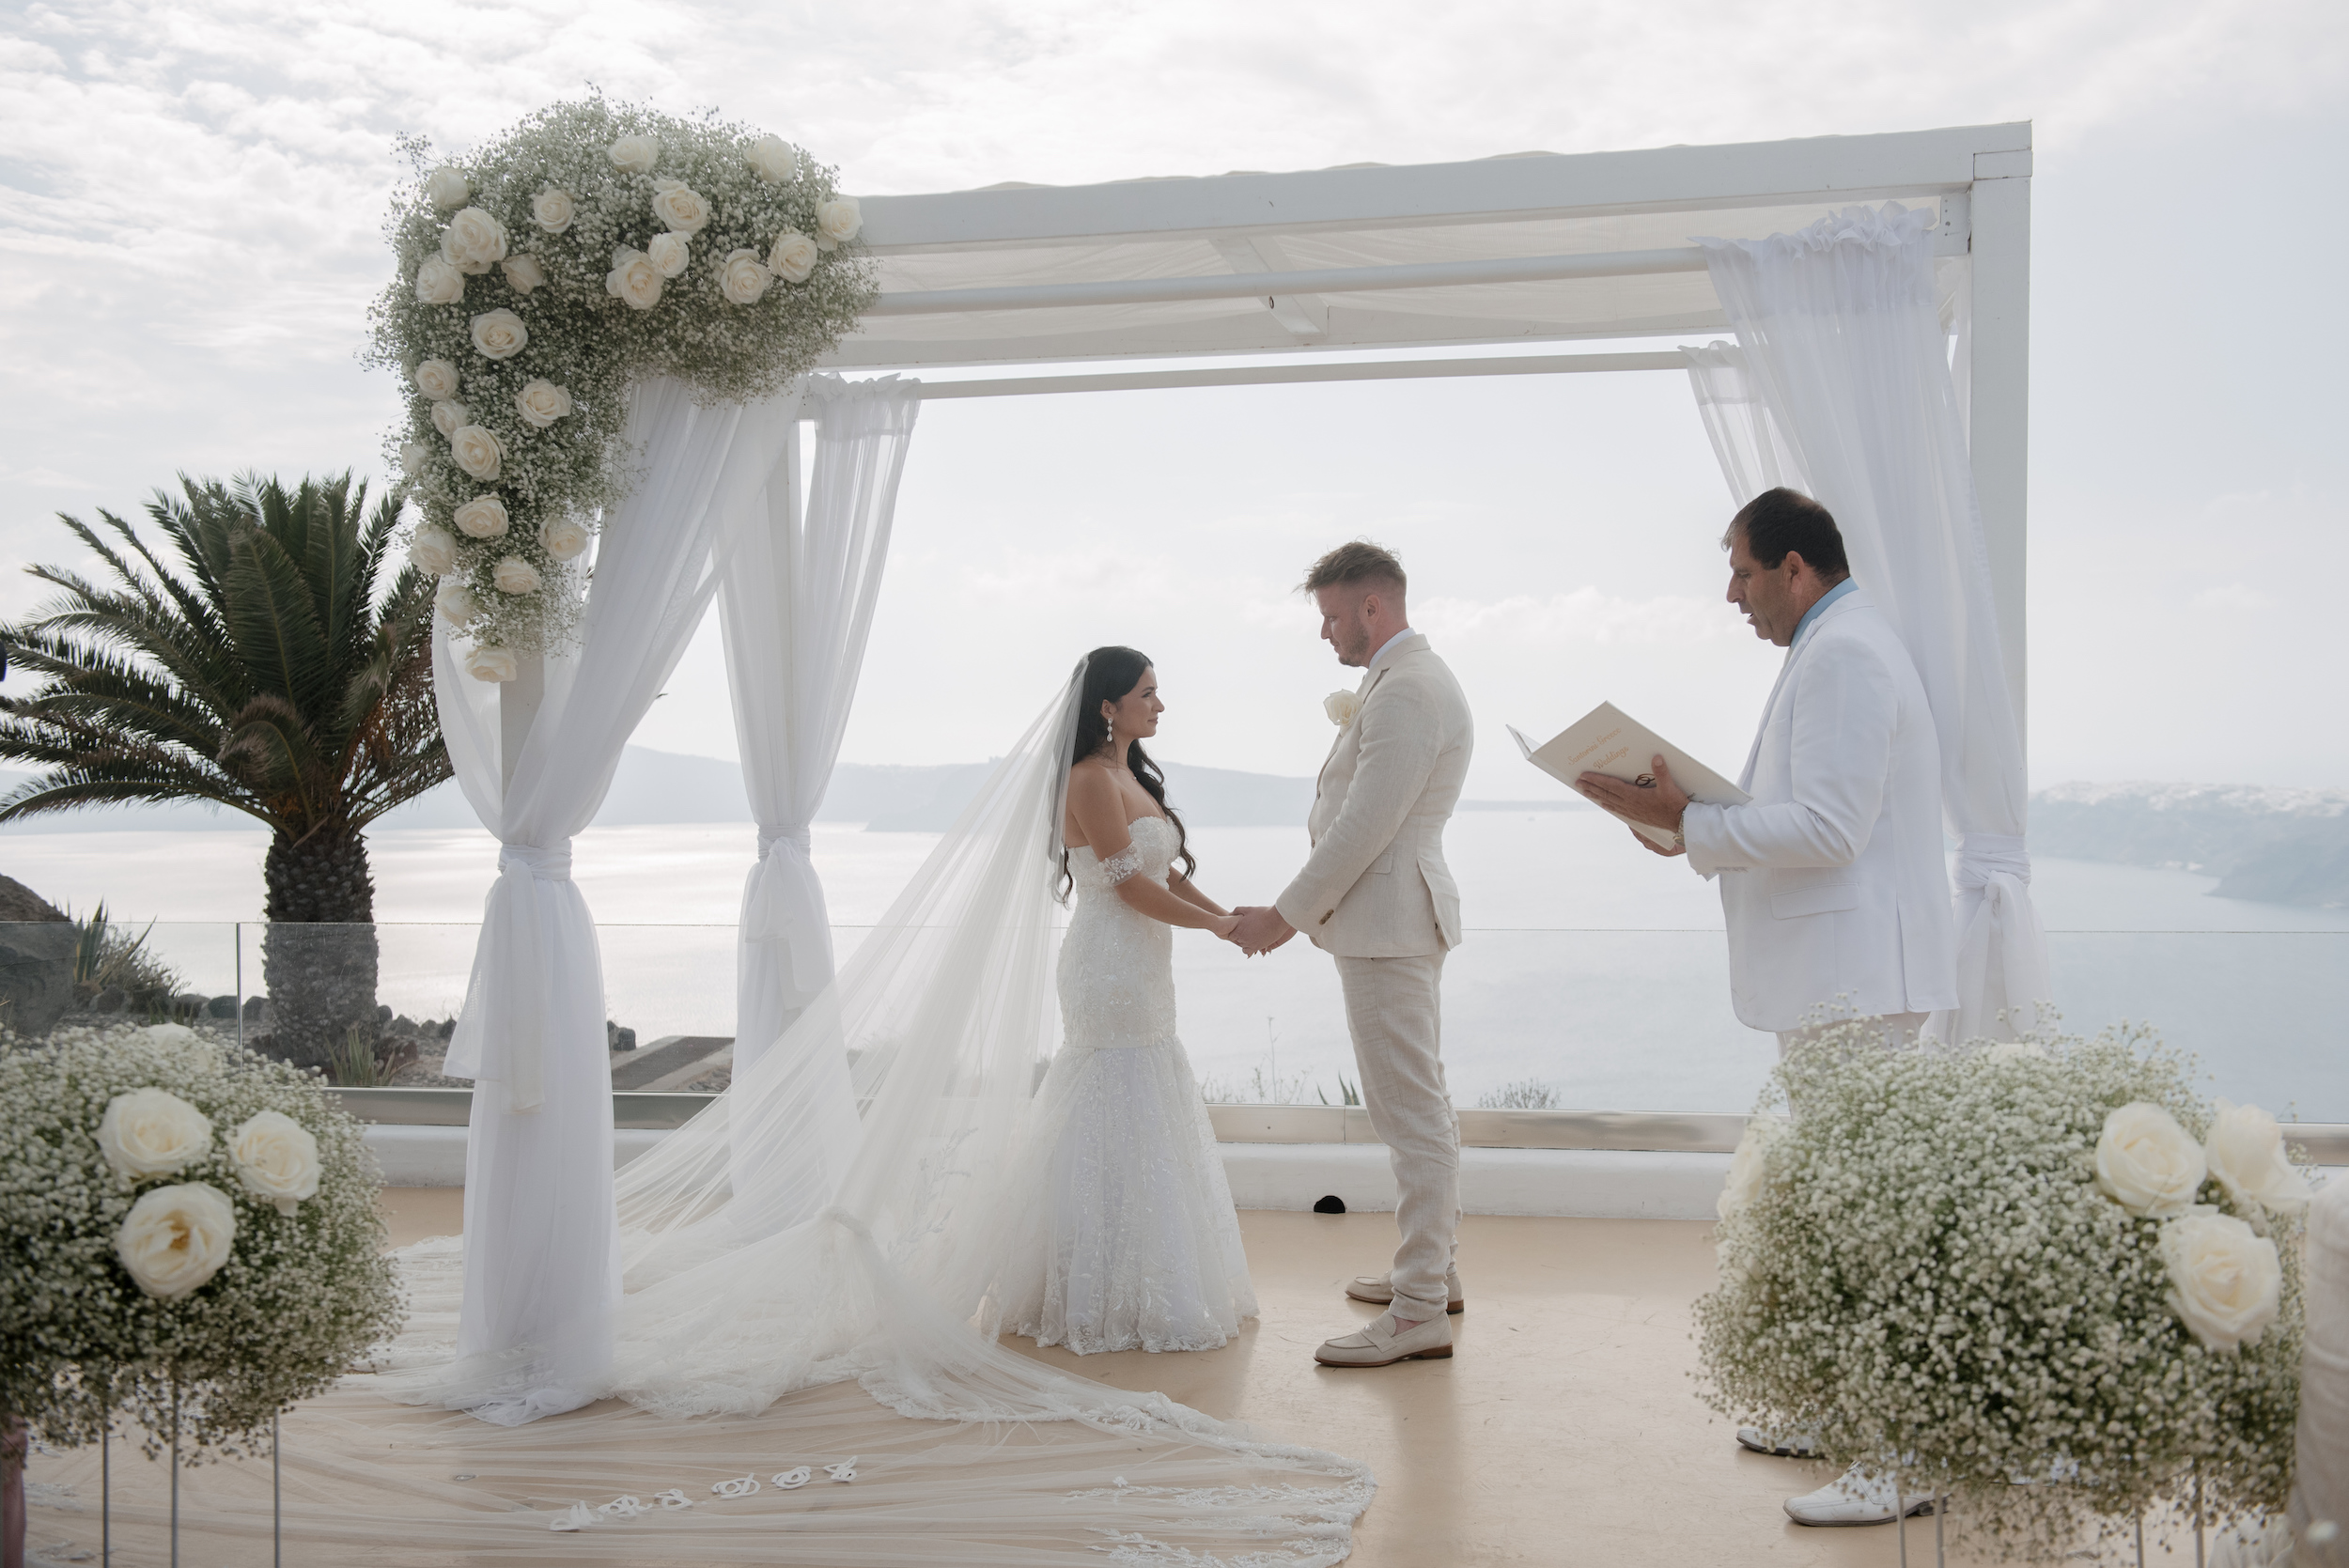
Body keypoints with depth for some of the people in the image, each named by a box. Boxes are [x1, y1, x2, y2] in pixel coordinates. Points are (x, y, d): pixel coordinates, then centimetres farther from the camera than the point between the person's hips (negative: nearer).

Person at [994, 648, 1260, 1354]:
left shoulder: (1132, 777, 15)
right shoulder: (1091, 780, -15)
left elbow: (1168, 872, 15)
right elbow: (1129, 883, -18)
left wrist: (1230, 914, 3)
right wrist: (1214, 923, -11)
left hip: (1142, 970, 10)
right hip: (1110, 969, -10)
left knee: (1149, 1128, 14)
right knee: (1117, 1129, -4)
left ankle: (1149, 1288, 25)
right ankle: (1106, 1302, 5)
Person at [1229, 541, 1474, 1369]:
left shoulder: (1404, 692, -19)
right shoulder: (1408, 681, 17)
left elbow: (1365, 827, -22)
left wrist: (1286, 914, -15)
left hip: (1388, 927, -11)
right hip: (1397, 924, 11)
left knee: (1412, 1115, -8)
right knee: (1423, 1106, 18)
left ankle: (1420, 1311, -3)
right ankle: (1431, 1266, 30)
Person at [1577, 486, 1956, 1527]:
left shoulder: (1843, 657, -16)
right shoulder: (1837, 649, 18)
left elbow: (1827, 828, -24)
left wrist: (1689, 822, -18)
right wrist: (1696, 822, 12)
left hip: (1853, 981, -12)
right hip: (1832, 976, 12)